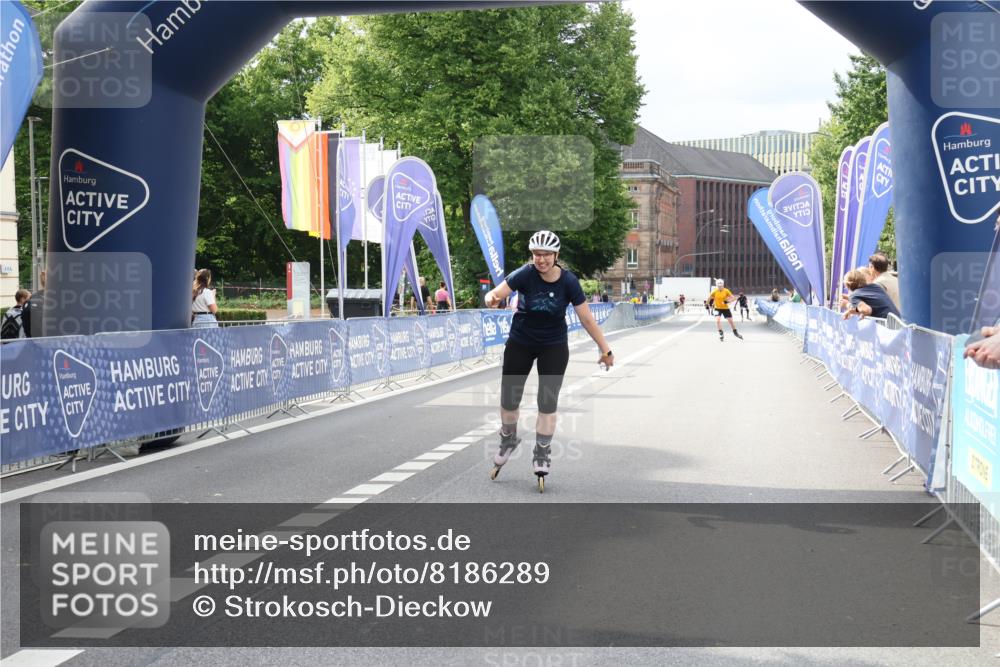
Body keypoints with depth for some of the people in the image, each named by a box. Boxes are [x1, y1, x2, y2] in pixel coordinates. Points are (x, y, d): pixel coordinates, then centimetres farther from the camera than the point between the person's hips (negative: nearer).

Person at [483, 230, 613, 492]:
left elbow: (587, 318, -12)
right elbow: (495, 294, -28)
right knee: (509, 398, 5)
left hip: (554, 347, 0)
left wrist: (605, 349, -10)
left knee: (548, 401, -3)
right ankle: (508, 440, 33)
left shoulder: (568, 282, -18)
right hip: (520, 343, 1)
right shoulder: (525, 275, -20)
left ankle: (541, 455, 13)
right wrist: (492, 299, -53)